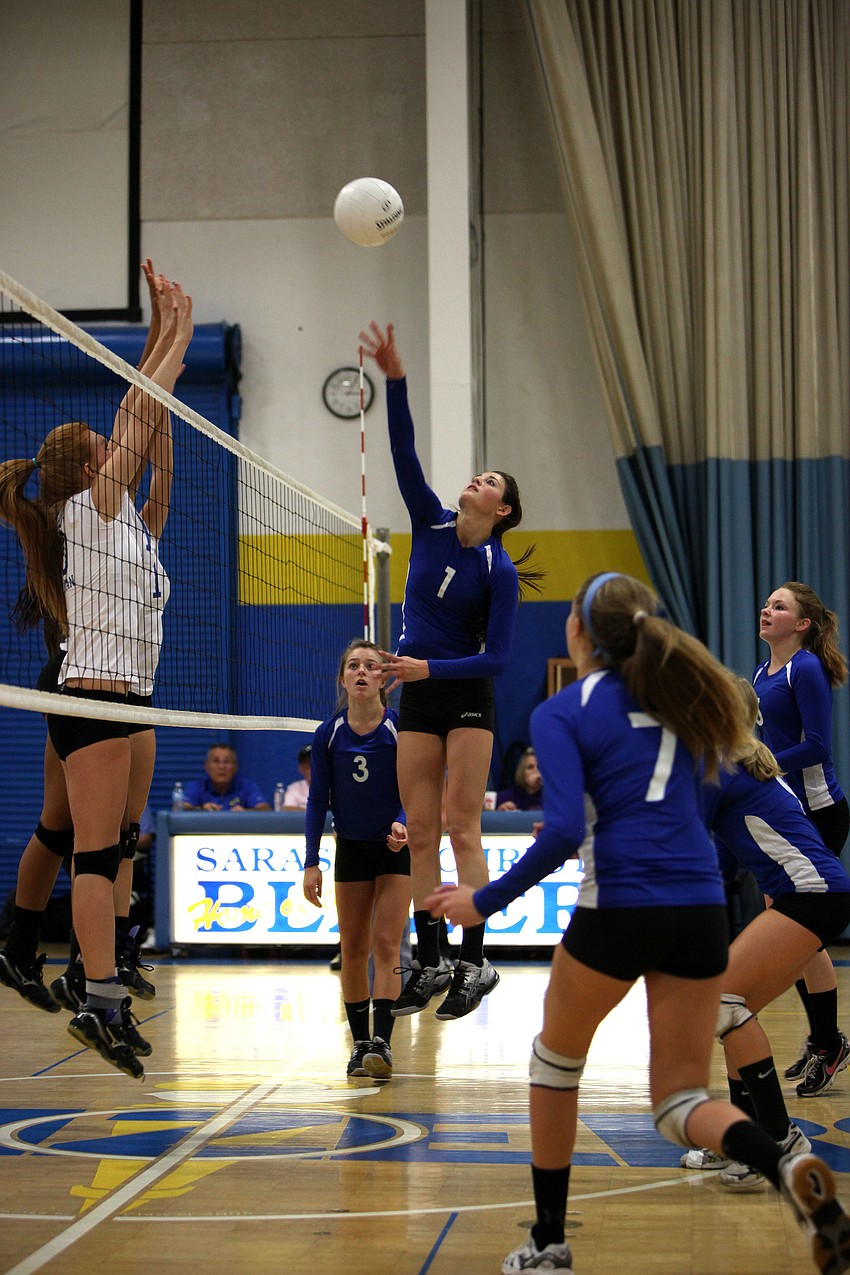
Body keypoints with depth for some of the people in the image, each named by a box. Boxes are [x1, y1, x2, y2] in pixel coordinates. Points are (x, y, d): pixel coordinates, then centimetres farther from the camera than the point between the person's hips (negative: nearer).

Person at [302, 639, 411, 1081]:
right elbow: (318, 800, -2)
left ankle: (381, 1042, -16)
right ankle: (360, 1043, 12)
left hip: (396, 846, -3)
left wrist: (402, 824, -32)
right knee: (352, 948, 4)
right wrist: (311, 862, -7)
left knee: (385, 943, -11)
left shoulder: (400, 728, -14)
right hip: (350, 849, 3)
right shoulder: (328, 734, -6)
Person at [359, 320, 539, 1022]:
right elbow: (404, 453, -10)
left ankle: (475, 963, -4)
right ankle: (430, 963, 8)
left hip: (467, 696, -5)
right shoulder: (431, 524, 1)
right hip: (417, 698, 5)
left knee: (462, 829, -8)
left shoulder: (500, 570, -10)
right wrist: (396, 380, -21)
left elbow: (497, 656, -12)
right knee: (421, 833, 3)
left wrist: (431, 668, -22)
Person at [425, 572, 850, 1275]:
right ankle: (788, 1167, -20)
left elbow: (564, 832, -13)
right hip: (701, 907, 4)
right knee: (681, 1099, 12)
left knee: (557, 1060, 21)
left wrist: (486, 901, -5)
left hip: (618, 907, -4)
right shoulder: (682, 688, 15)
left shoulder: (561, 712, -1)